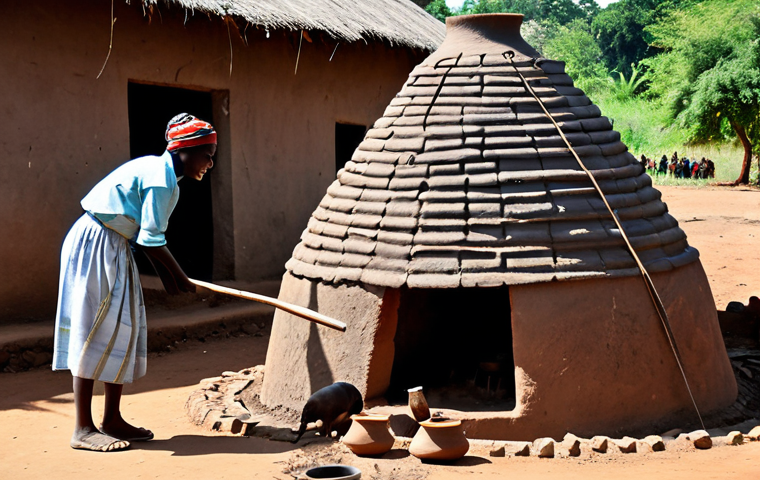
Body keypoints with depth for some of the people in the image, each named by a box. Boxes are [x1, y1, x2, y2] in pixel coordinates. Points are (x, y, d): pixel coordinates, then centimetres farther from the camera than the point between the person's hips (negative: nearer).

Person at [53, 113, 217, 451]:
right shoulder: (161, 177, -18)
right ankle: (83, 429, -2)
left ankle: (112, 420, 17)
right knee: (93, 332, -7)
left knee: (123, 329, 10)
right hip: (94, 245, -10)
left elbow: (144, 232, 15)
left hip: (113, 247, 10)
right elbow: (152, 241, -18)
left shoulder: (159, 171, 13)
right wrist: (180, 278, -5)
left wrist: (166, 274, 9)